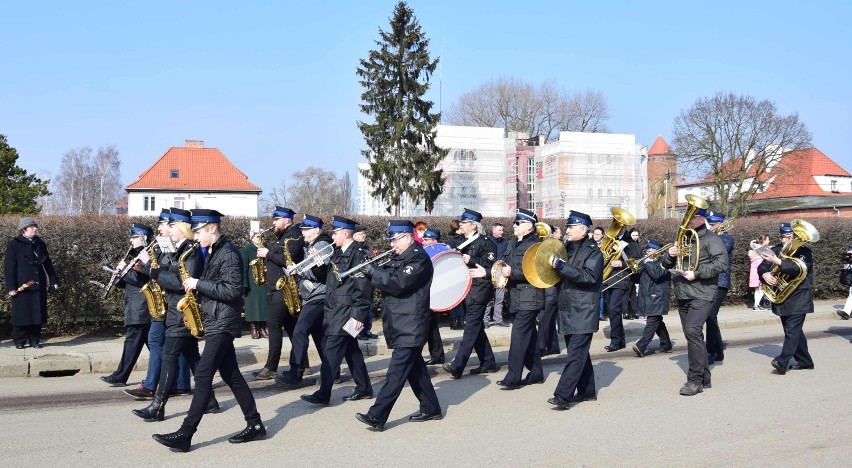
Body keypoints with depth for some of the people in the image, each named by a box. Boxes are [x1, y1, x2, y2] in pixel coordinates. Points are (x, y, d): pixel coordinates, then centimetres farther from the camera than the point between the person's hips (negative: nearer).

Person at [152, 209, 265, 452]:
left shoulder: (228, 254, -14)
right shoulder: (213, 253, 16)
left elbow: (232, 291, -22)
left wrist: (198, 283, -19)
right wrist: (196, 290, 6)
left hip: (222, 324, -10)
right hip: (215, 322, 10)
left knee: (203, 375, -10)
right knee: (231, 376, 11)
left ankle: (185, 434, -8)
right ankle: (255, 425, 16)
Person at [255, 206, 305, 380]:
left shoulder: (294, 236, -11)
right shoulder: (284, 236, 19)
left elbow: (288, 259, -24)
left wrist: (268, 253, -15)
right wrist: (268, 254, 6)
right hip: (279, 287, 10)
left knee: (273, 324, -11)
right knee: (290, 324, 11)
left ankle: (271, 368, -9)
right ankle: (301, 363, 16)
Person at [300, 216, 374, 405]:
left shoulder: (359, 254, -15)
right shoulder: (339, 253, 12)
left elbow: (363, 287, -18)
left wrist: (359, 315, -20)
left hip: (346, 312, -9)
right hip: (335, 309, 9)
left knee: (331, 351, -7)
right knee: (351, 351, 14)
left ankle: (323, 394, -1)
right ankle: (364, 389, 23)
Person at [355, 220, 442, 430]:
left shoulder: (419, 258, -13)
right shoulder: (398, 258, 16)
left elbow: (399, 282, -24)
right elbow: (388, 279, 12)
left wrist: (373, 271, -16)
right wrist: (372, 271, -7)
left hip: (410, 326, -10)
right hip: (400, 324, 10)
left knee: (397, 370, -10)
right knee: (414, 367, 16)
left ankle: (377, 416, -14)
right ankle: (431, 408, 26)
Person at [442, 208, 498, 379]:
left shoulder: (485, 243, -8)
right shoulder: (464, 243, 16)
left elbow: (490, 265, -17)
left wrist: (472, 260, -24)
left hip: (479, 292, -9)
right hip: (467, 291, 9)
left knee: (471, 327, -12)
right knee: (476, 328, 12)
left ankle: (457, 365, -18)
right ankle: (488, 363, 22)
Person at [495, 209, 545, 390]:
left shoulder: (535, 245, -11)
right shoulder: (513, 245, 15)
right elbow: (507, 266, 24)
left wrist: (512, 272, -24)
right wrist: (501, 273, 3)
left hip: (529, 298, -9)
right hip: (516, 298, 9)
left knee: (519, 335, -11)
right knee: (529, 335, 15)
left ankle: (513, 378, -8)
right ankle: (536, 373, 24)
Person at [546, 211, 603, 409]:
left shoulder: (593, 251, -8)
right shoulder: (567, 249, 14)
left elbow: (589, 275, -23)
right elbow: (562, 275, 21)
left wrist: (561, 265, -27)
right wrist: (553, 263, 1)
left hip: (583, 313, -8)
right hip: (567, 310, 8)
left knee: (576, 354, -10)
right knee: (579, 353, 15)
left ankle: (563, 396, -13)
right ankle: (587, 391, 25)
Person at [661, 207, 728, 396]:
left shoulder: (710, 238, -4)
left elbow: (722, 263, -16)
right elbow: (667, 264, 21)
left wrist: (697, 274, -20)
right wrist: (670, 255, -2)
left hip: (701, 294, -7)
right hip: (682, 295, 8)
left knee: (693, 331, -20)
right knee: (693, 335, 11)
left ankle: (695, 380, -14)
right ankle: (704, 377, 21)